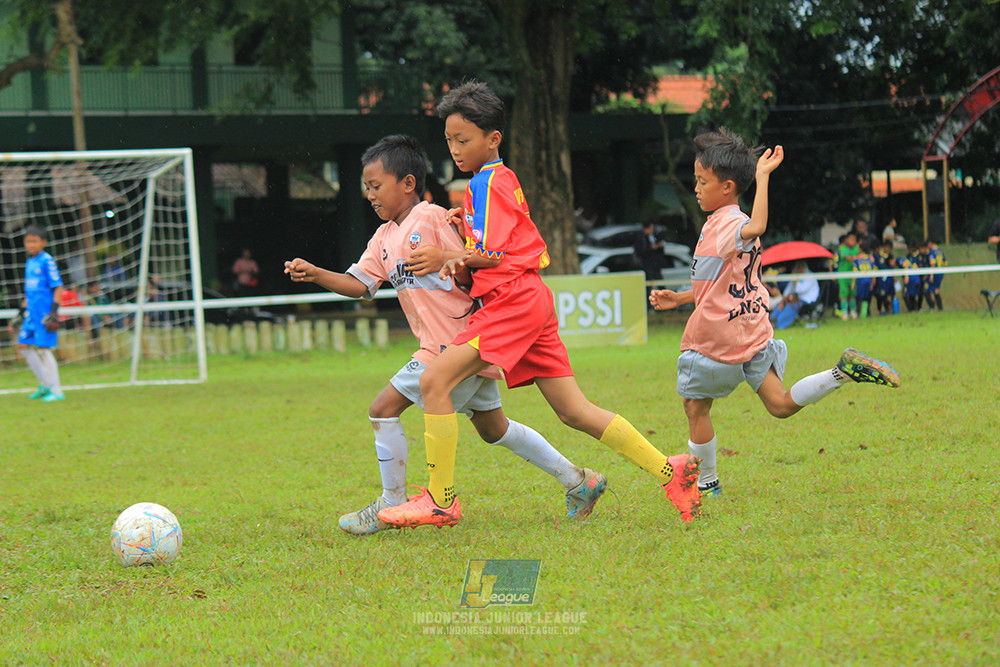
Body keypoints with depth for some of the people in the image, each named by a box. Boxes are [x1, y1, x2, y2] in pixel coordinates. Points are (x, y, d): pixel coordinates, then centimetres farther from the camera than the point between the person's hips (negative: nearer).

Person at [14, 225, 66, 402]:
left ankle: (56, 391, -1)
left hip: (45, 311, -9)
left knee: (43, 349, -9)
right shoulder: (29, 263, 15)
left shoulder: (47, 261, -10)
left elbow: (58, 287, -12)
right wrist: (24, 307, 23)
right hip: (32, 312, 9)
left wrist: (54, 310, -18)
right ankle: (45, 384, 16)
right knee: (23, 346, 7)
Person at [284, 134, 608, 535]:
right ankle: (578, 481, 23)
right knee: (493, 429, 17)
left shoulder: (433, 218, -9)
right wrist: (315, 274, -7)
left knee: (384, 409, -9)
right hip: (465, 348, 10)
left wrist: (443, 258, -28)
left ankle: (392, 503, 1)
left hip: (456, 343, -10)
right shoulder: (384, 238, 16)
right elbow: (358, 284, 7)